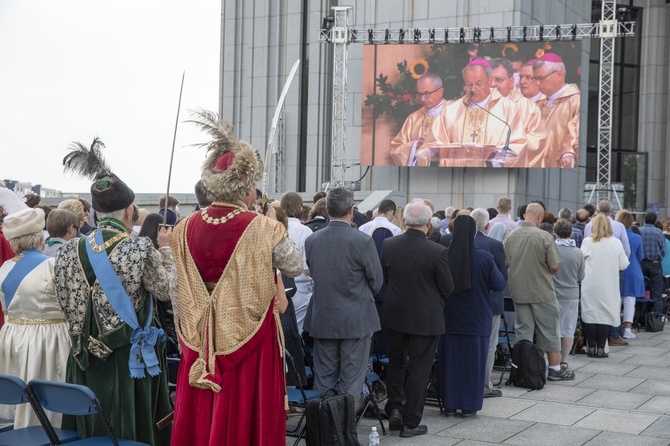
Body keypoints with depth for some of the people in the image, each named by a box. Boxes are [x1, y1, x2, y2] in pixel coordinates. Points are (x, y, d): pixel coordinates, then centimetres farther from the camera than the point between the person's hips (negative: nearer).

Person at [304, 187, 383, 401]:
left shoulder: (311, 240, -3)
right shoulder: (363, 241, -14)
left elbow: (312, 273, 6)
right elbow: (376, 280, -4)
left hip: (322, 319, 4)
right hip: (356, 320, -3)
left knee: (324, 378, 13)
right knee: (351, 382, 5)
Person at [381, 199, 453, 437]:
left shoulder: (388, 245, -7)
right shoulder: (438, 251, -19)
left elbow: (382, 278, 5)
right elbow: (447, 288, -9)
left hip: (395, 314, 3)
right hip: (425, 318, -3)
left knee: (396, 362, 23)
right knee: (418, 368, 7)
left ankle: (394, 407, 18)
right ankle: (410, 422, 13)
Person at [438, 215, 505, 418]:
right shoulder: (484, 258, -13)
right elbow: (499, 285, -6)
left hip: (448, 317, 2)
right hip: (476, 319, -1)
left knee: (449, 361, 10)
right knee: (473, 361, 8)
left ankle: (450, 405, 16)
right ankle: (469, 406, 13)